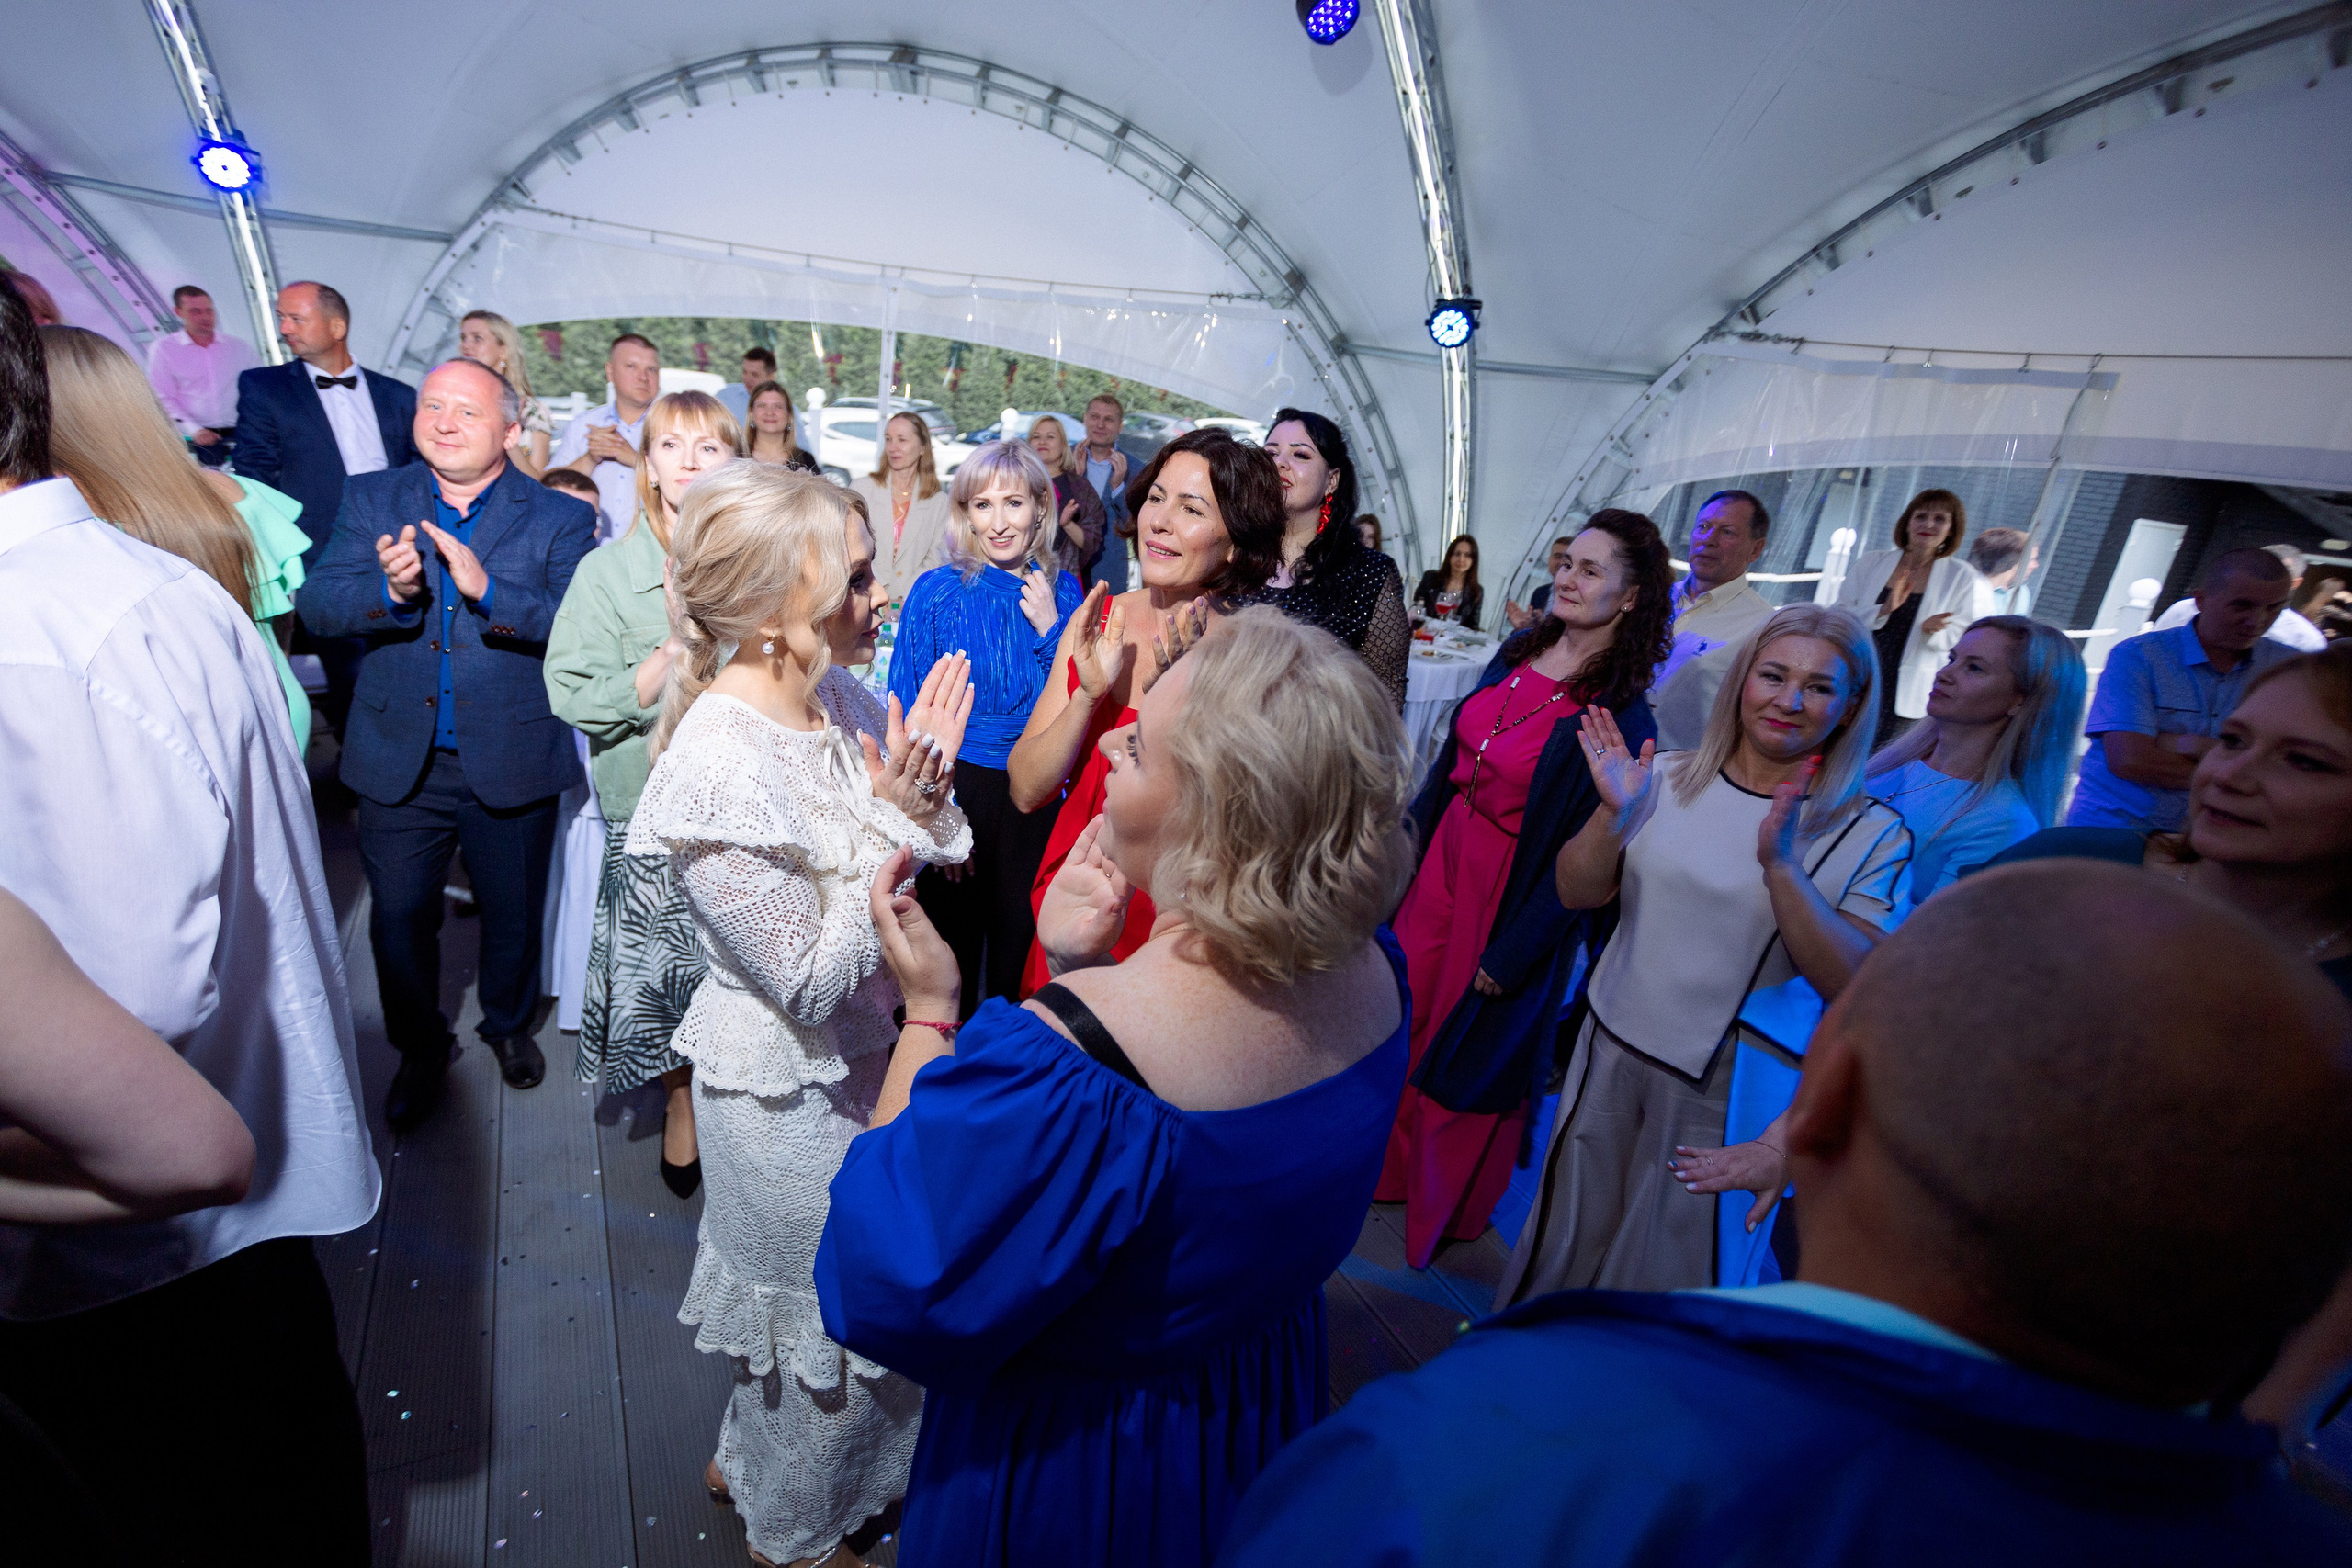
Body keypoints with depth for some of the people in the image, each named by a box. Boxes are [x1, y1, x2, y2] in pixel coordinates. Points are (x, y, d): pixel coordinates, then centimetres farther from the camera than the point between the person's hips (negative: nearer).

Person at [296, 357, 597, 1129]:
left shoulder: (560, 517, -4)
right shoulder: (371, 499, 4)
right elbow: (317, 604, -7)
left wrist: (487, 589, -30)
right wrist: (389, 590, -27)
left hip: (511, 765, -1)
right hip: (399, 761, 2)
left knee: (513, 916, 16)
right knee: (399, 919, 12)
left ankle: (508, 1024, 43)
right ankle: (421, 1048, 37)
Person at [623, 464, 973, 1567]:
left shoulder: (840, 694, -8)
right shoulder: (719, 770, -30)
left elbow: (936, 860, 1)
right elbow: (815, 981, -26)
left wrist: (928, 789, -18)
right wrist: (894, 819, -27)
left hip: (861, 1054, 7)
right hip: (792, 1088, -7)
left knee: (812, 1292, 28)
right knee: (843, 1319, 17)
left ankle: (748, 1460, 57)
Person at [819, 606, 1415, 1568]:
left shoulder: (1061, 1063, -42)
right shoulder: (1371, 975, -19)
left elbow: (885, 1300, -25)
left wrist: (927, 1012, -23)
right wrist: (1081, 973, -14)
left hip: (1070, 1466, -5)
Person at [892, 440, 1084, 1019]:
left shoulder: (1061, 590, 1)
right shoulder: (937, 591, -6)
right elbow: (911, 712, -6)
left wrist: (1050, 628, -13)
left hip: (1035, 795, 2)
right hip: (955, 787, -2)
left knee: (1018, 944, 16)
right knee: (950, 936, 13)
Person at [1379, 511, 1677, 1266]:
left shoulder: (1618, 717, -21)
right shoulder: (1518, 652, 0)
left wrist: (1512, 955, -16)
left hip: (1511, 893, -6)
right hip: (1443, 860, 6)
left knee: (1470, 1051, 13)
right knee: (1403, 1016, 18)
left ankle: (1446, 1209, 42)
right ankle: (1394, 1166, 46)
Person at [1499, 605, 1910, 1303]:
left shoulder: (1873, 834, -10)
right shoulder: (1670, 778, -3)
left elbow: (1857, 987, -18)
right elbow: (1577, 893, -3)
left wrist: (1781, 866, -29)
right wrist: (1614, 815, -21)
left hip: (1727, 1090, -2)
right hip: (1611, 1049, 3)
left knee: (1669, 1268, 16)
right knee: (1573, 1232, 23)